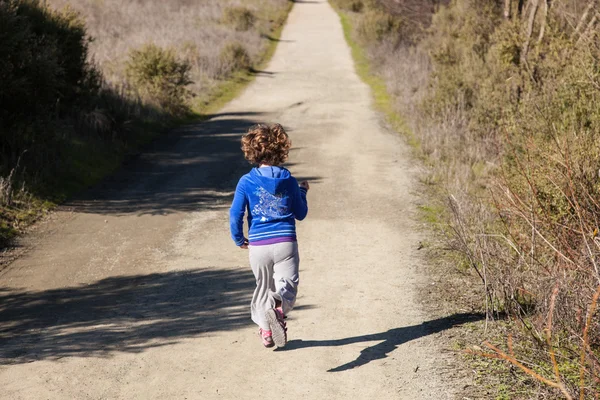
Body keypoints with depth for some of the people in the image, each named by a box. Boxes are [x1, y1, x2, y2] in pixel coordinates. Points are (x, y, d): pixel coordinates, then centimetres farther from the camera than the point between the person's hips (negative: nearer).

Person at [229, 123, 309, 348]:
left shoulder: (246, 182, -3)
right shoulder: (289, 181, 0)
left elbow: (235, 215, -6)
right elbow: (300, 214, 10)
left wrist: (239, 239, 10)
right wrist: (302, 193, 27)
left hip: (258, 245, 1)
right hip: (285, 243, -1)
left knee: (263, 286, 21)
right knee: (288, 284, -7)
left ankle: (266, 330, 29)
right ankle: (278, 308, -40)